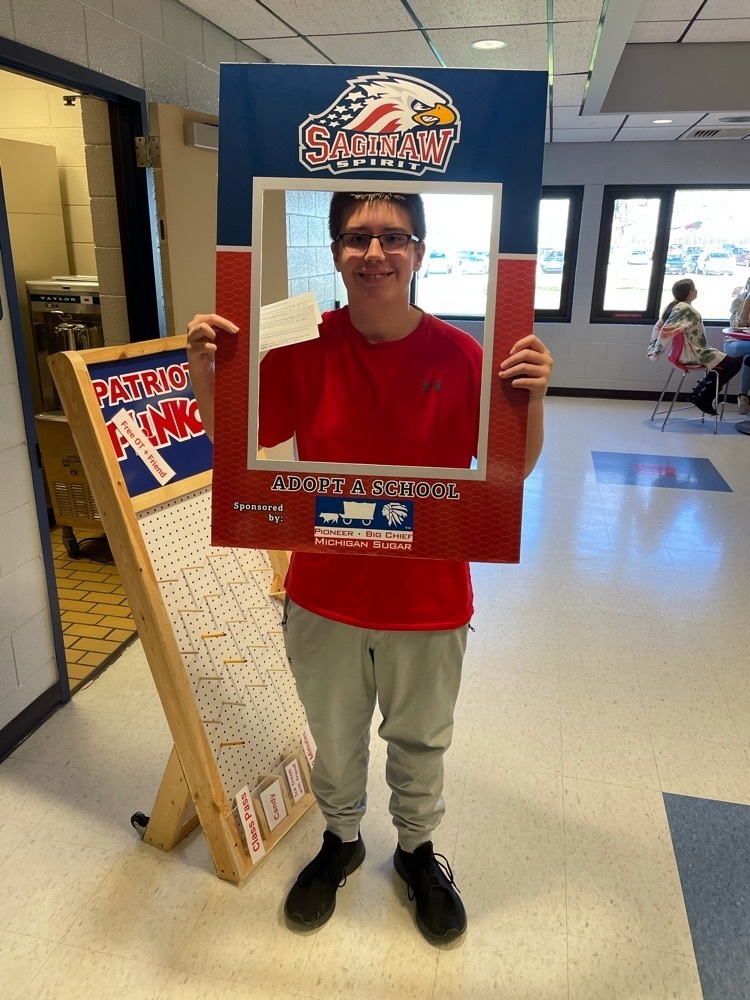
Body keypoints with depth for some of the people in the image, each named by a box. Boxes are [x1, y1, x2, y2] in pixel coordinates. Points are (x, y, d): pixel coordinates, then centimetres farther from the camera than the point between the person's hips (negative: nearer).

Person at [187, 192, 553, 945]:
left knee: (419, 742, 23)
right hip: (325, 598, 1)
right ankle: (341, 840, 54)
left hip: (428, 600, 0)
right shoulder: (304, 350, -10)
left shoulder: (459, 355, -12)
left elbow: (513, 468, -7)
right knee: (334, 738, 24)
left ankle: (417, 849, 53)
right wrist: (204, 373, -19)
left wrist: (532, 398, -25)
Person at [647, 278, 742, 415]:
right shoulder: (685, 309, -21)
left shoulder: (675, 306, 6)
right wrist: (657, 353, -22)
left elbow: (658, 326, 9)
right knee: (734, 364, -5)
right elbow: (666, 331, -29)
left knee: (722, 359, 27)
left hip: (686, 352, 10)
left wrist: (653, 348, 8)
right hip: (692, 355, -10)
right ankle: (701, 397, 3)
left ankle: (699, 393, 21)